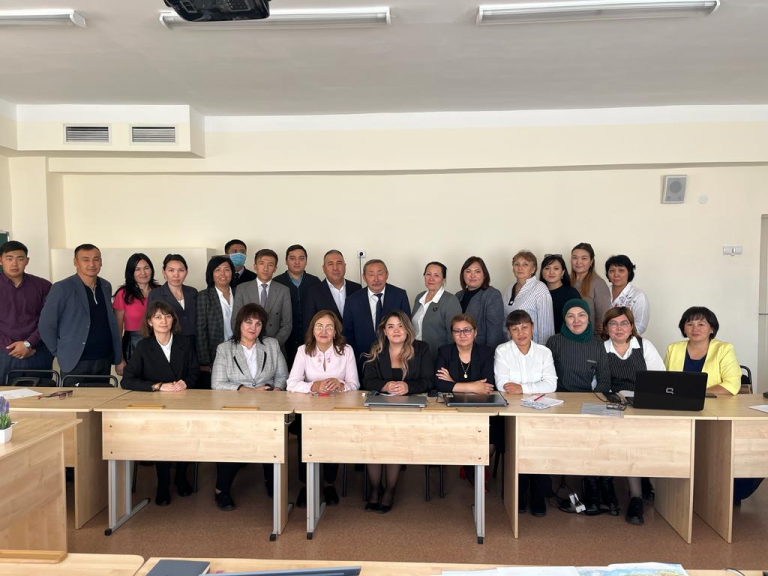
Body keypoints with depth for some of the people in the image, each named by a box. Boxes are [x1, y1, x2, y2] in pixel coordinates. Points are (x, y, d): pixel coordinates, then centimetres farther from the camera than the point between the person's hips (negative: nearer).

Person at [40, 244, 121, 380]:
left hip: (104, 360, 5)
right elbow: (46, 325, -7)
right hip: (76, 362, -5)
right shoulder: (62, 288, -10)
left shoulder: (106, 287, 8)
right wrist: (60, 352, -4)